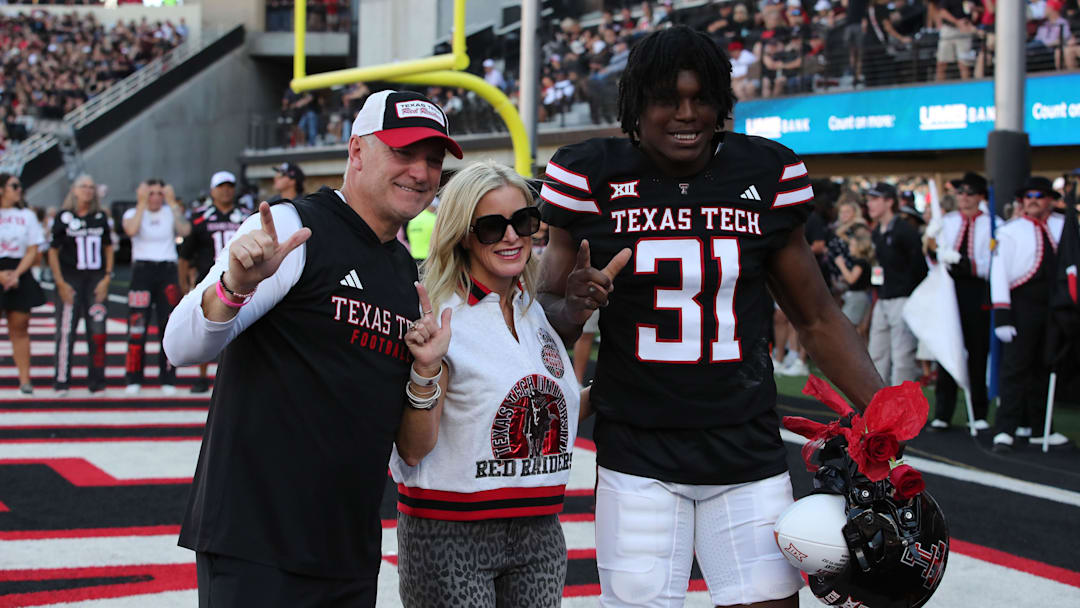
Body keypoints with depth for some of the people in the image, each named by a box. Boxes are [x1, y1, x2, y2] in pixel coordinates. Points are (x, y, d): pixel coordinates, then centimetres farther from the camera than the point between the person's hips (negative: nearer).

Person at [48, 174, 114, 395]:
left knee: (97, 329, 0)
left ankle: (97, 380, 8)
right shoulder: (64, 217, 0)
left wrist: (107, 278, 2)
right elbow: (53, 251, 0)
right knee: (66, 330, -5)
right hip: (70, 279, -3)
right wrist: (60, 283, -7)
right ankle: (62, 381, 1)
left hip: (96, 279, 3)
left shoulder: (101, 217, 9)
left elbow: (108, 248, 13)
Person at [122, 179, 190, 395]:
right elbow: (131, 230, -16)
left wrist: (172, 203, -7)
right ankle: (134, 380, 0)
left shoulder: (171, 213, 11)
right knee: (137, 327, -6)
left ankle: (168, 379, 5)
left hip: (168, 271, 1)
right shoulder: (133, 213, 8)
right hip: (142, 270, -1)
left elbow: (185, 230, -10)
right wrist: (142, 203, -10)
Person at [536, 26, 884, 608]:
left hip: (748, 449, 2)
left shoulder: (766, 176, 3)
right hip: (637, 455, -1)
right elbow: (548, 320, 5)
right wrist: (575, 306, -18)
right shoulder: (594, 178, -2)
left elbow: (816, 318, 10)